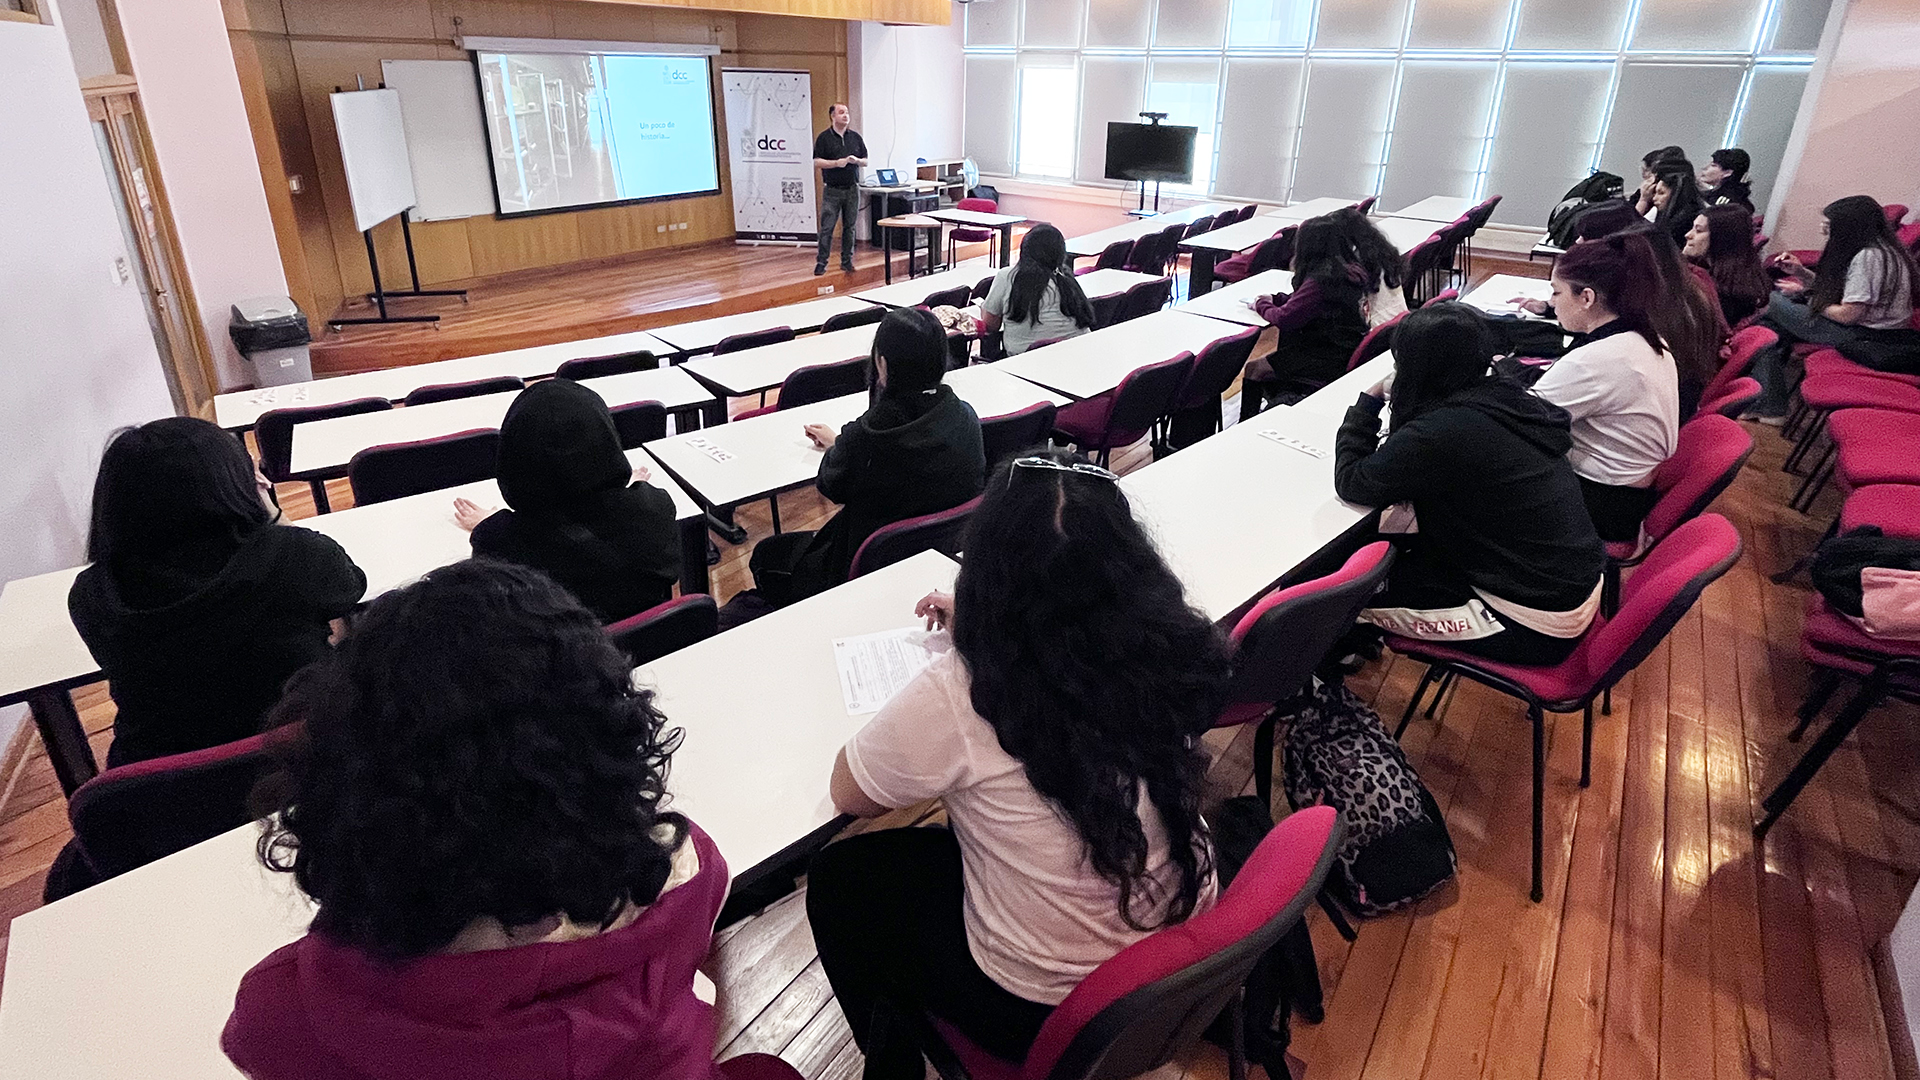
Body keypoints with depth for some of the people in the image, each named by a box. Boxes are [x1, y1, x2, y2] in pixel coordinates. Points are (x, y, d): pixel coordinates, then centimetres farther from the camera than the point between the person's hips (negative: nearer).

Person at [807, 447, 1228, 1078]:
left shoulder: (958, 696, -33)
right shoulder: (1164, 647, -16)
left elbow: (848, 795, -12)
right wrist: (977, 628, 12)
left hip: (1048, 1008, -5)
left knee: (836, 880, 16)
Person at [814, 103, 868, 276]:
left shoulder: (855, 137, 10)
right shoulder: (824, 137, 0)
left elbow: (866, 161, 14)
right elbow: (817, 162, -5)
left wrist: (856, 160, -8)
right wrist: (837, 163, -15)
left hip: (852, 189, 3)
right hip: (832, 189, -3)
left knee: (849, 226, 7)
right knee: (827, 227, -5)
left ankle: (847, 261, 16)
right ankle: (821, 263, 0)